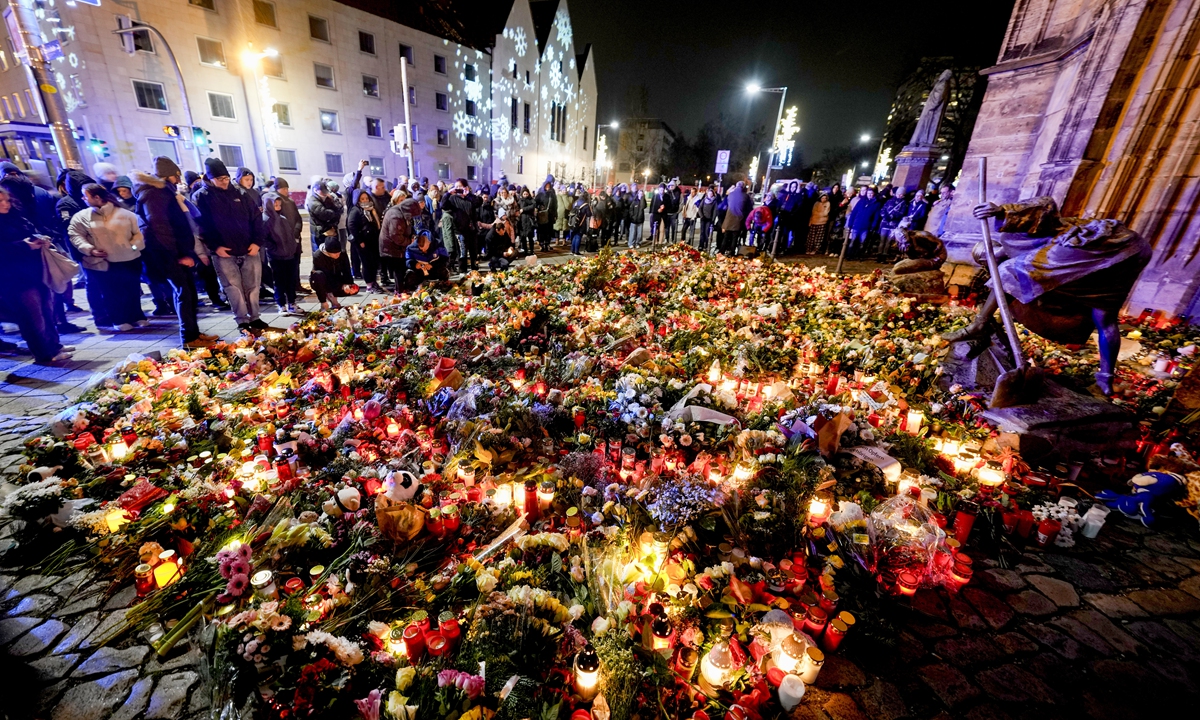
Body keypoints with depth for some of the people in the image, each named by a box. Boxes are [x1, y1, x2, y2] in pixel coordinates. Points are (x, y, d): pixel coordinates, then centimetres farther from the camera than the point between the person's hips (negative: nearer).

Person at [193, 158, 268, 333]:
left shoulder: (239, 192, 8)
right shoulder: (201, 197, 0)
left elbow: (256, 217, 7)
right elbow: (201, 225, -3)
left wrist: (257, 241, -4)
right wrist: (214, 246, -13)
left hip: (249, 250, 2)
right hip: (224, 253, -2)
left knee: (253, 286, 8)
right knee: (233, 288, 2)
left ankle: (255, 318, 19)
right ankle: (242, 321, 9)